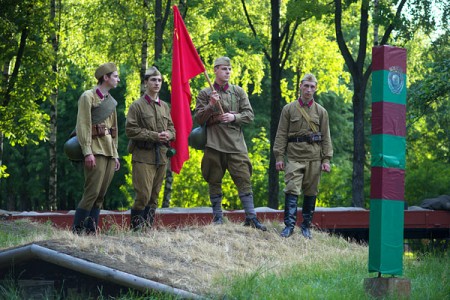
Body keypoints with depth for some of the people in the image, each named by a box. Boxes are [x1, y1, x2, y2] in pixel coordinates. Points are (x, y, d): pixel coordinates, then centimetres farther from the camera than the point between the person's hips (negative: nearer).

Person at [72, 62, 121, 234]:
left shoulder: (111, 101, 20)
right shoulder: (88, 97, -3)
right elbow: (83, 126, -11)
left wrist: (116, 155, 17)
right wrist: (87, 152, -19)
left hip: (110, 153, 8)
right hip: (96, 151, -8)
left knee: (101, 195, 5)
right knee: (92, 192, -15)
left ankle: (91, 232, 7)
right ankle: (77, 231, -12)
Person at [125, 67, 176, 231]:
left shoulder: (164, 106, 16)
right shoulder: (137, 105, -2)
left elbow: (172, 128, 21)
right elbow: (130, 129, -10)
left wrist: (168, 135, -3)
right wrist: (153, 136, -16)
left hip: (161, 155, 6)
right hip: (143, 156, -6)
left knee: (154, 195, 8)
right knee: (143, 194, -13)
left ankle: (148, 227, 14)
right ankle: (136, 227, -4)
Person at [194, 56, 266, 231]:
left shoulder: (238, 92, 11)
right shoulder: (205, 94, 7)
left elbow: (249, 115, 7)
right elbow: (199, 119, 2)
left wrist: (234, 117, -11)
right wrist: (211, 106, -14)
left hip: (236, 143, 1)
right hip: (214, 143, -1)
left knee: (244, 179, -6)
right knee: (214, 182, 4)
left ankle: (251, 217, -3)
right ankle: (217, 218, 13)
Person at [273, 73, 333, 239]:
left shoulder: (321, 111, 10)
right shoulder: (289, 109, 6)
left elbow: (326, 137, 8)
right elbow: (281, 135, 4)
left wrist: (326, 159, 0)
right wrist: (279, 157, -4)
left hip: (314, 157, 2)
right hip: (294, 157, -2)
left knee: (310, 193, 6)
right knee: (292, 190, -11)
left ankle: (306, 227, 14)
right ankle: (289, 225, -11)